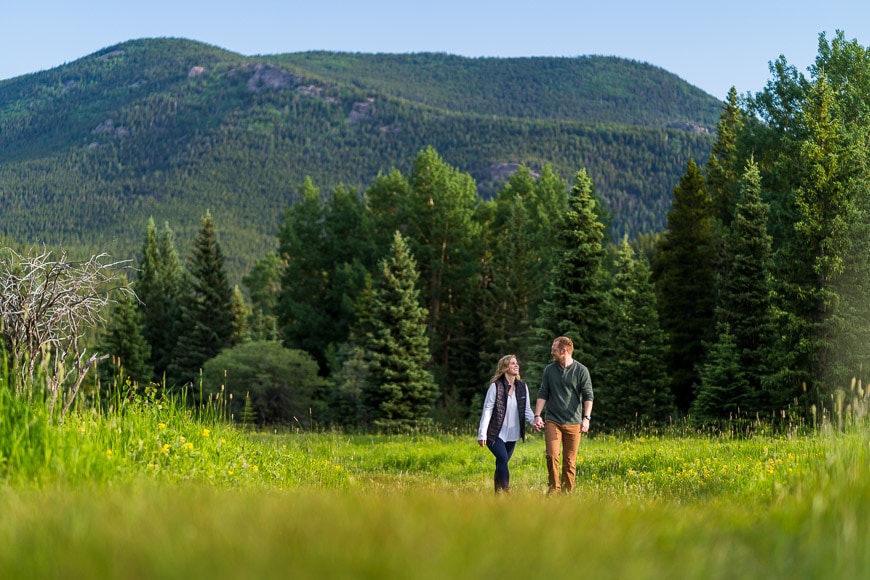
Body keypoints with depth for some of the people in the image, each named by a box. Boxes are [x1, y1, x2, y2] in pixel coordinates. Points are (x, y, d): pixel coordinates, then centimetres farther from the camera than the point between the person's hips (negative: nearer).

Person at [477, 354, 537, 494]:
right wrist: (482, 433, -14)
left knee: (501, 464, 10)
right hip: (496, 434, -5)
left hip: (512, 435, 5)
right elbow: (487, 410, -10)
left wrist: (534, 421, -11)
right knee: (503, 459, -21)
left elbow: (527, 409, 10)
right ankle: (507, 492, -22)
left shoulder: (523, 387, 6)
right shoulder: (496, 386, -10)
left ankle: (498, 494, 18)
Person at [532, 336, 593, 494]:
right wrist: (537, 415, 1)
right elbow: (543, 394, 12)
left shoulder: (581, 371, 0)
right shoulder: (549, 370, 9)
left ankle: (567, 493, 9)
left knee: (570, 462, 1)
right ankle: (553, 489, 1)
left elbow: (588, 396, -3)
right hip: (552, 421, 2)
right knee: (552, 456, -12)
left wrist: (586, 418, -15)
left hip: (573, 422, -1)